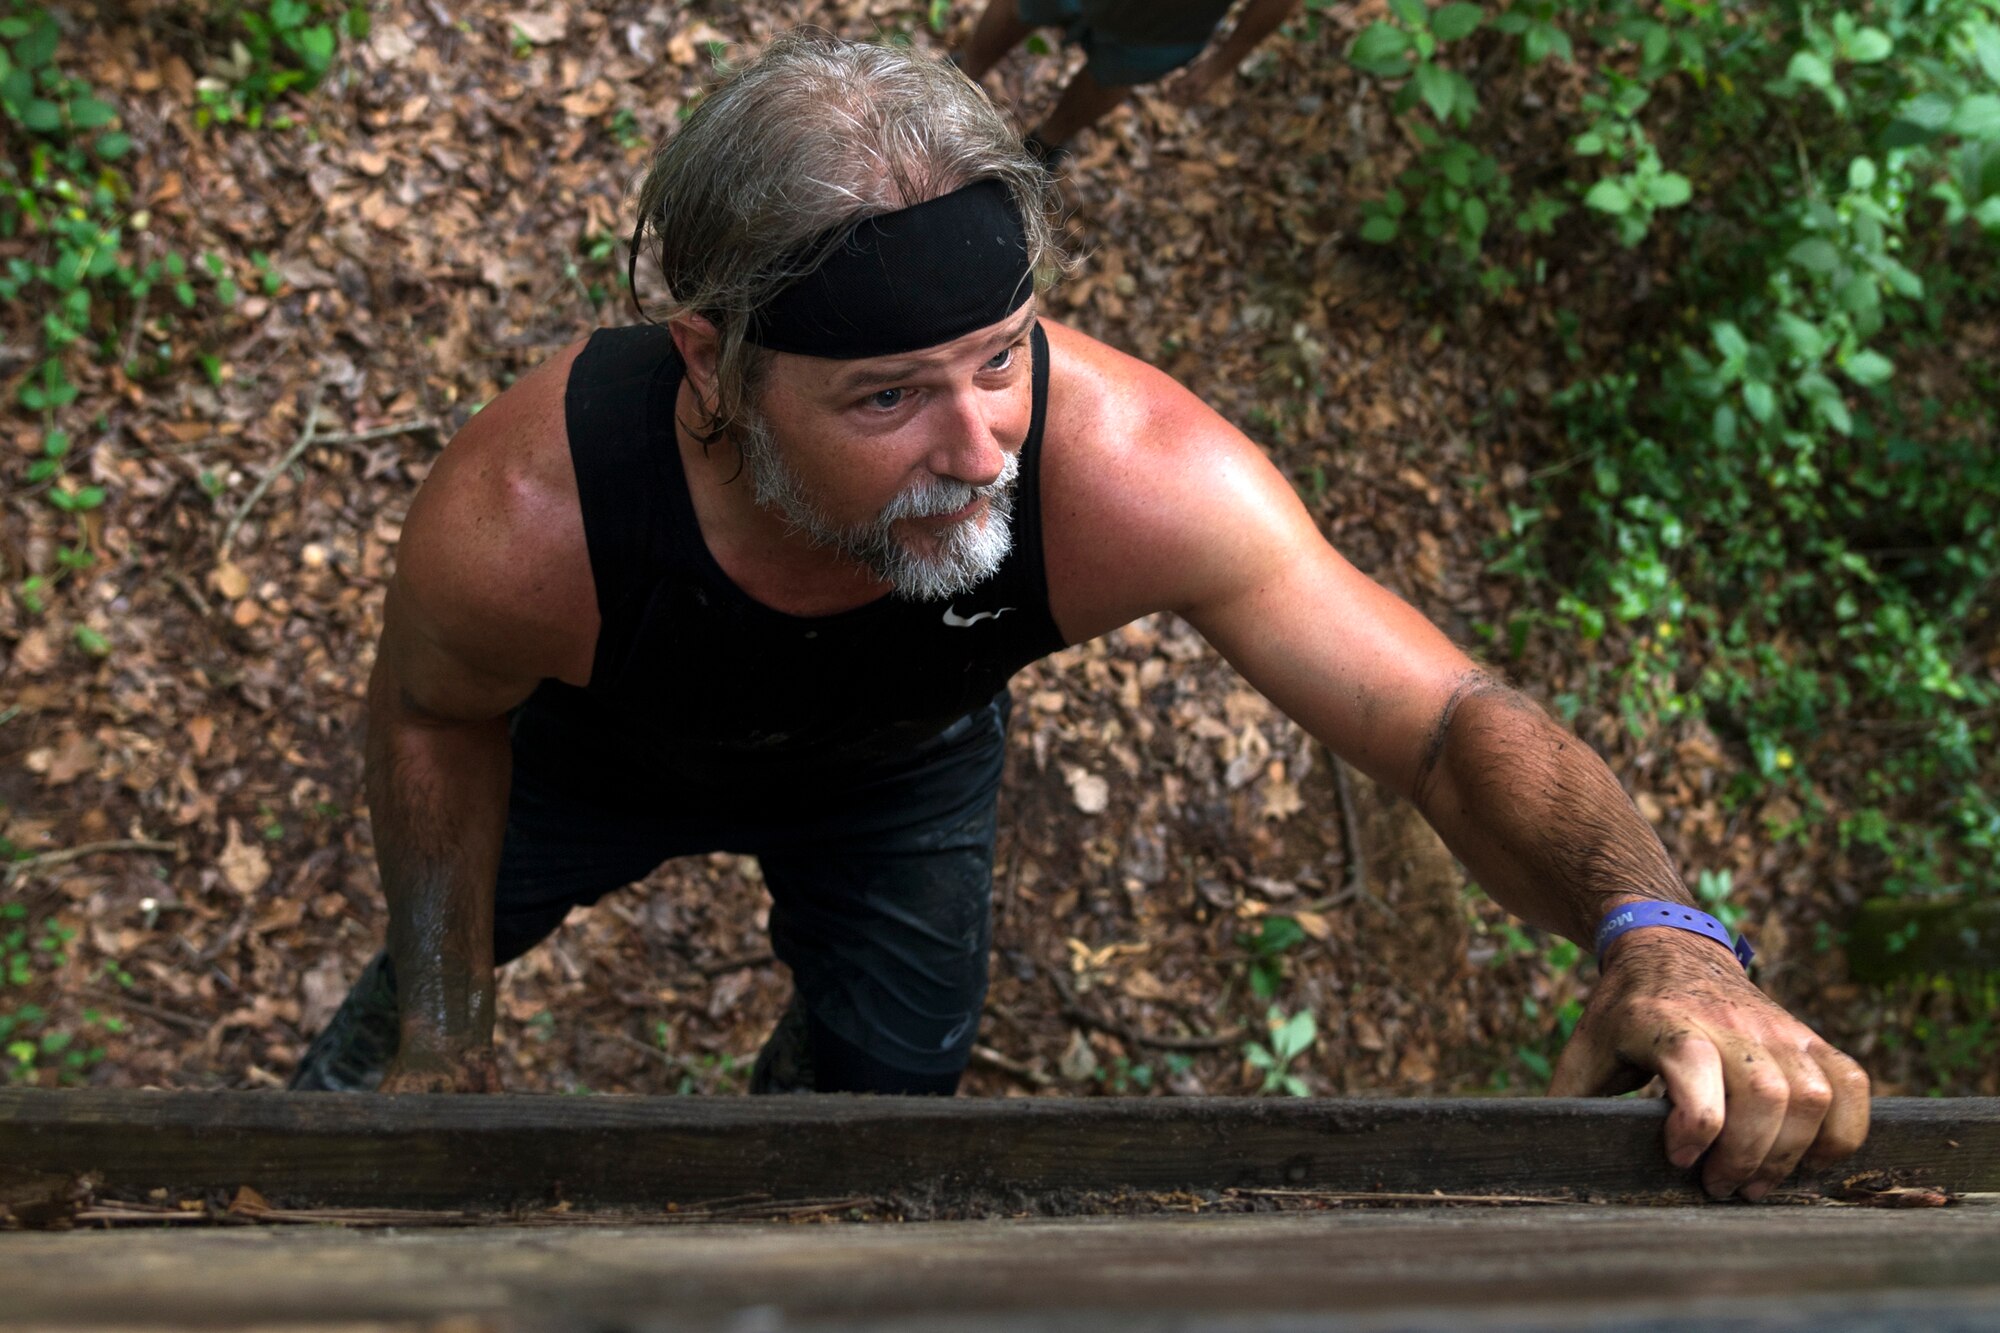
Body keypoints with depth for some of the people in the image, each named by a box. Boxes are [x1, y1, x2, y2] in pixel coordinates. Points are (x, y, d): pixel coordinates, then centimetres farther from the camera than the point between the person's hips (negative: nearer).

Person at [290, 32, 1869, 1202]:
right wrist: (448, 1043, -10)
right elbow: (434, 717, -21)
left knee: (891, 1069, 21)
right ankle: (356, 1084, 63)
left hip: (903, 773, 1)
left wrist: (1654, 929, -58)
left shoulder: (1130, 472, -47)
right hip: (600, 747, 0)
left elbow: (1460, 725, -38)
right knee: (428, 981, 25)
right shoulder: (523, 523, -46)